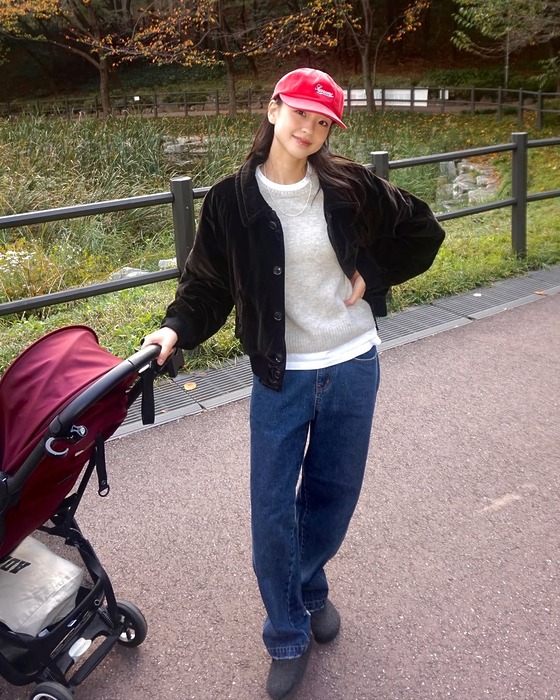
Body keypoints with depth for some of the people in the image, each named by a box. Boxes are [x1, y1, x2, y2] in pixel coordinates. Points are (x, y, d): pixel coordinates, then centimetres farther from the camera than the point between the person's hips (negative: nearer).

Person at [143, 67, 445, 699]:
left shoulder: (349, 188, -5)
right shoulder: (232, 200, -7)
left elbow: (422, 230, 7)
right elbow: (208, 279, -1)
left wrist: (372, 277, -2)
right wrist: (177, 326, -17)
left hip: (352, 367, 1)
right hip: (281, 375, -1)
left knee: (333, 494, 15)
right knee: (272, 510, 1)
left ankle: (309, 586, 45)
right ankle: (287, 638, 24)